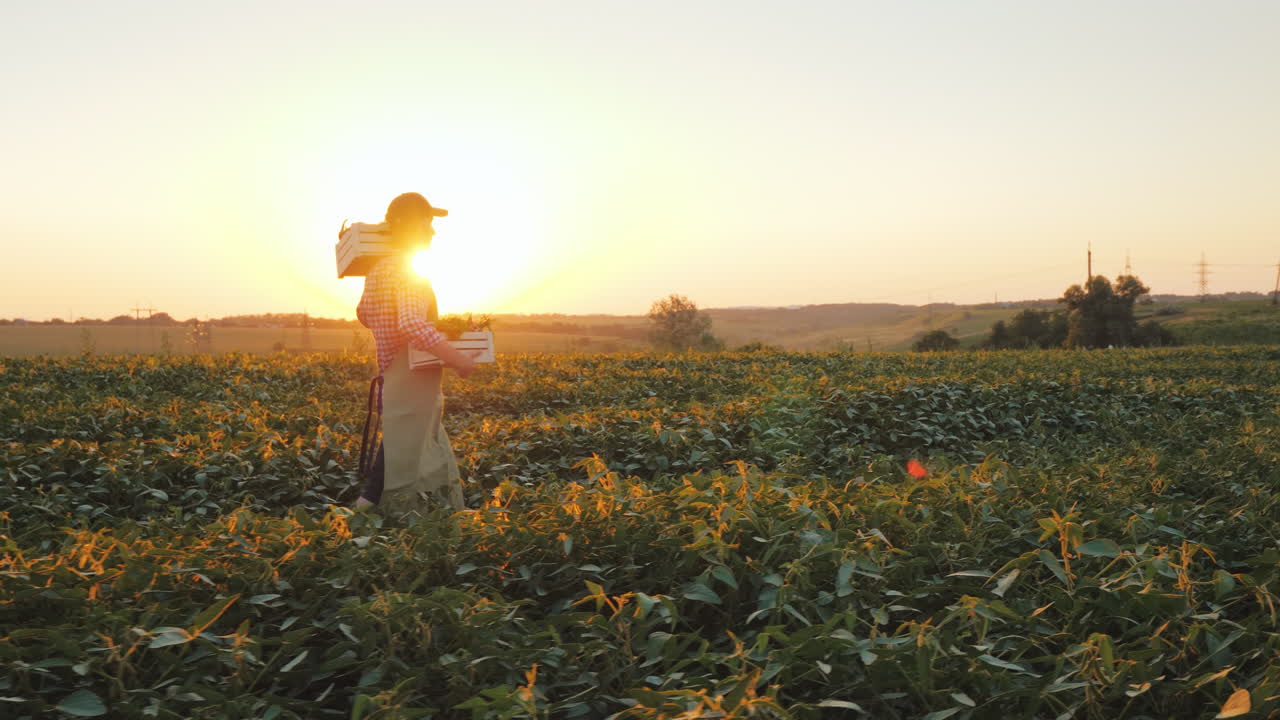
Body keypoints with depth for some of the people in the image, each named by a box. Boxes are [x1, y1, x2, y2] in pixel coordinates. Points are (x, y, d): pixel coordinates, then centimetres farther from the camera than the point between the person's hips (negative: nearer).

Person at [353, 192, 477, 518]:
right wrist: (459, 359, -24)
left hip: (394, 380, 10)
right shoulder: (408, 272, -17)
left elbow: (364, 312, 29)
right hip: (411, 386, -10)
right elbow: (413, 324, -32)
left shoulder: (379, 268, 13)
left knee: (438, 474, 16)